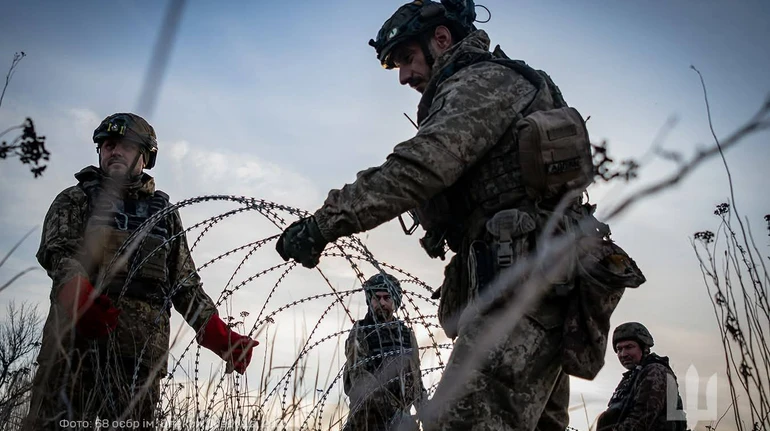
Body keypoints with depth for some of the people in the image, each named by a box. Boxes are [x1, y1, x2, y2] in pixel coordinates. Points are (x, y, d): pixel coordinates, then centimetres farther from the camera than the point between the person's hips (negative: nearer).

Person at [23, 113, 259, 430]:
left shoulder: (165, 214, 20)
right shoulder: (75, 199, 15)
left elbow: (186, 284, 17)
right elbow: (57, 250, -4)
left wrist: (219, 336, 4)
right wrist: (80, 296, -26)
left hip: (142, 348, 2)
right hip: (75, 332, -1)